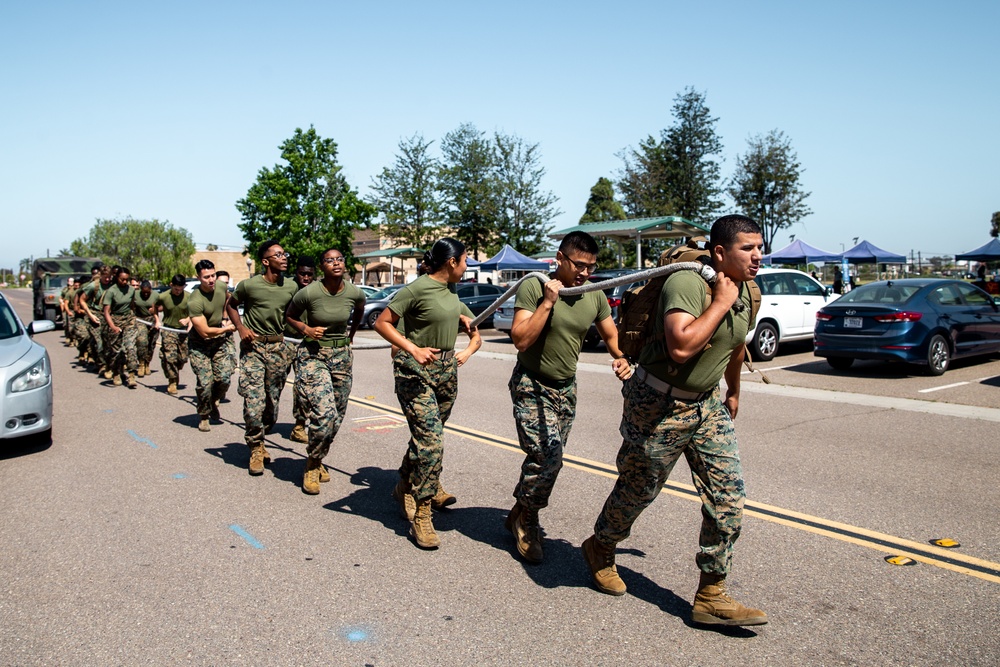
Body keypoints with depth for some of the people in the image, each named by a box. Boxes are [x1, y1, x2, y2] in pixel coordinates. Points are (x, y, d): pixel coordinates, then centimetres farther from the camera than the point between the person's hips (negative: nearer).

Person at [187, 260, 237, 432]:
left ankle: (213, 403, 27)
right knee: (205, 383, -8)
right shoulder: (195, 301, -25)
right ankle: (204, 417, 15)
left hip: (219, 342, 5)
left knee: (224, 379, -4)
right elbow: (205, 332, -23)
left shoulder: (221, 288, -5)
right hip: (199, 346, -5)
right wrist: (227, 328, -9)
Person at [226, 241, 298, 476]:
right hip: (253, 346, -4)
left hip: (278, 347, 4)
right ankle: (255, 449, 9)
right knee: (254, 401, -10)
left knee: (273, 401, 9)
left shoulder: (291, 287, 1)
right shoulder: (249, 285, -8)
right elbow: (231, 305, 8)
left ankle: (258, 440, 32)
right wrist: (241, 328, -5)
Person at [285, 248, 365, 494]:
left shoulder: (355, 293, -6)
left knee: (336, 417, 10)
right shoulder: (309, 293, -15)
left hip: (342, 356, 4)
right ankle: (311, 466, 6)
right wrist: (306, 330, -14)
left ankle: (317, 460, 31)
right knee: (324, 414, -16)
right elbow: (289, 316, 2)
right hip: (313, 355, -4)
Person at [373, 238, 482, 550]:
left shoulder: (452, 293, 10)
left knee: (426, 438, 15)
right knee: (432, 442, -14)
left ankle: (404, 488, 39)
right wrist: (413, 349, -24)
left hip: (446, 371, 8)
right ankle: (421, 518, -4)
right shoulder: (417, 288, -13)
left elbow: (475, 333, 21)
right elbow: (382, 323, -14)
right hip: (416, 372, -8)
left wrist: (468, 351, 0)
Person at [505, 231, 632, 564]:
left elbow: (611, 336, 9)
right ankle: (526, 522, 7)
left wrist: (621, 358, -12)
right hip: (531, 386, -6)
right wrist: (547, 302, -27)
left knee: (547, 460, 11)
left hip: (566, 388, 6)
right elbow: (521, 340, -23)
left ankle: (519, 514, 32)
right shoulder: (533, 287, -17)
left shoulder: (595, 295, -1)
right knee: (546, 456, -17)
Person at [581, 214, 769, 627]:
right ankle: (600, 550, 40)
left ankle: (711, 596, 13)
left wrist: (733, 393, 33)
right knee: (638, 490, 11)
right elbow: (681, 347, -39)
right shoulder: (687, 282, -24)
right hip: (658, 406, -7)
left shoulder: (746, 292, 4)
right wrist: (720, 302, -29)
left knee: (729, 496, 0)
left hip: (707, 405, 8)